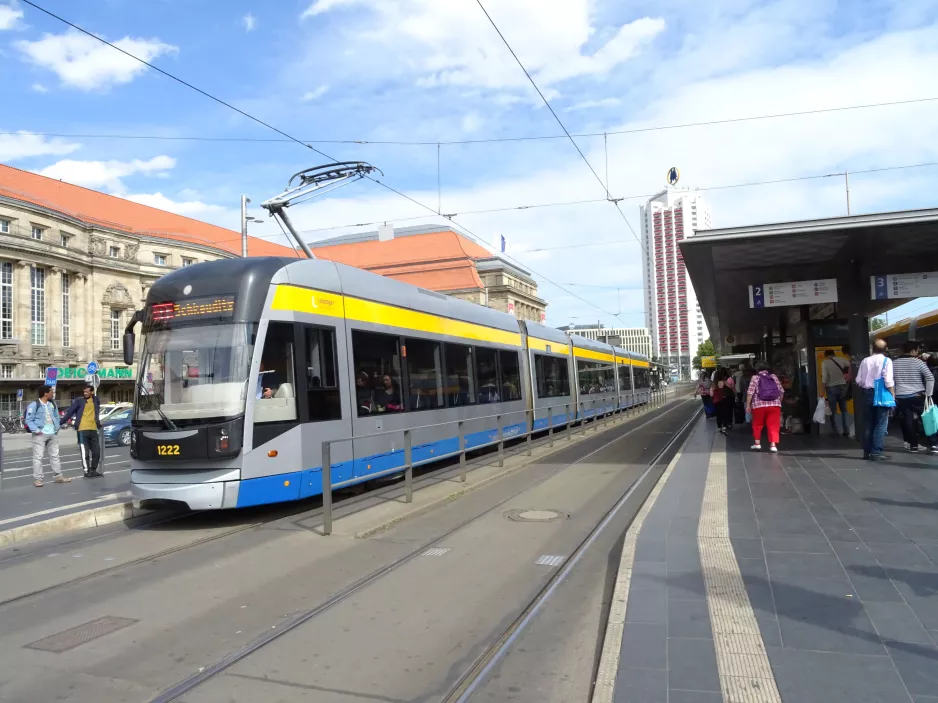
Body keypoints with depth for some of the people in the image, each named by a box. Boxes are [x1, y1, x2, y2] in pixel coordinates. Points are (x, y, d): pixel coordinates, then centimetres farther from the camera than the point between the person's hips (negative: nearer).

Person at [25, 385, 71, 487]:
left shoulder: (52, 403, 12)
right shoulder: (34, 404, -10)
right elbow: (29, 420, -10)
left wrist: (57, 428, 7)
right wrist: (36, 430, -18)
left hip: (52, 434, 7)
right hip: (40, 434, -7)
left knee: (55, 455, 12)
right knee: (38, 457, -5)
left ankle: (58, 476, 20)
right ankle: (37, 479, -2)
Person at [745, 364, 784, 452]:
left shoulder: (755, 378, 3)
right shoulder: (774, 377, 10)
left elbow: (750, 392, -5)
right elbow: (781, 391, 10)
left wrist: (748, 405, -1)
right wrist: (779, 402, 22)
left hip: (759, 405, -1)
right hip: (775, 405, 2)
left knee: (757, 425, 13)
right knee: (773, 425, 2)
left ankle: (757, 443, 17)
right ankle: (773, 445, -5)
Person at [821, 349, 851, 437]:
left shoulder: (825, 363, -7)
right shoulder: (841, 360, 4)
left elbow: (824, 378, -12)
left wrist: (823, 391, -9)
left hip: (831, 388, -3)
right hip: (842, 386, 3)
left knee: (833, 411, 3)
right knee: (844, 410, 13)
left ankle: (835, 432, 2)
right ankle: (846, 431, 10)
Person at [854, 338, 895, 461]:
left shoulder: (865, 361, 6)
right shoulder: (886, 360, -6)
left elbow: (859, 380, 6)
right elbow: (889, 381, -13)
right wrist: (893, 395, -7)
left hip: (867, 394, 5)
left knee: (868, 424, 11)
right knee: (881, 425, 0)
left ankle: (867, 451, 15)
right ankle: (876, 452, -4)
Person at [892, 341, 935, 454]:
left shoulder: (894, 363, 6)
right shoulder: (918, 362, -4)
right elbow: (930, 378, -12)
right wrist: (928, 394, -5)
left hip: (901, 397, 3)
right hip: (917, 396, -2)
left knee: (908, 421, 7)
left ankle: (913, 444, 11)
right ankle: (932, 445, 5)